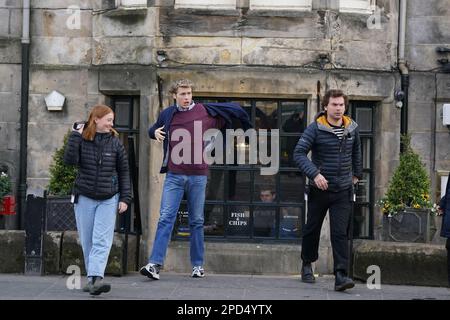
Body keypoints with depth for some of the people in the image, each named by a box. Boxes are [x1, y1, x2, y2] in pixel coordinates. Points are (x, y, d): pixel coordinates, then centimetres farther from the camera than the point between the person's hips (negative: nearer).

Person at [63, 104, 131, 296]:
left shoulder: (114, 142, 1)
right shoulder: (82, 140, -3)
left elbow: (123, 172, 6)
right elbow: (70, 160, -19)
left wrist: (125, 198, 1)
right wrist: (75, 136, -19)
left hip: (109, 199, 0)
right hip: (84, 198, 0)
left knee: (102, 241, -12)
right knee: (87, 242, 6)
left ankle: (95, 278, -23)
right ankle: (92, 278, 16)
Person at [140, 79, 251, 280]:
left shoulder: (205, 112, 2)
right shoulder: (167, 115, 7)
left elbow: (235, 110, 12)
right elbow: (153, 129, 26)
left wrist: (247, 129, 17)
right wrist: (155, 132, 4)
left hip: (198, 175, 0)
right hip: (174, 175, 0)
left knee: (196, 221, 8)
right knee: (166, 218, -8)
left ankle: (198, 265, 17)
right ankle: (155, 264, -12)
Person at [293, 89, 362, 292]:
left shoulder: (352, 128, 4)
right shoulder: (315, 128, -10)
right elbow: (299, 153, -17)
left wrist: (357, 174, 24)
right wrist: (314, 174, -28)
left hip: (343, 191, 2)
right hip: (319, 189, -1)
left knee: (340, 233, -9)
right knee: (312, 229, 14)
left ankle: (341, 276, -14)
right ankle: (307, 264, 37)